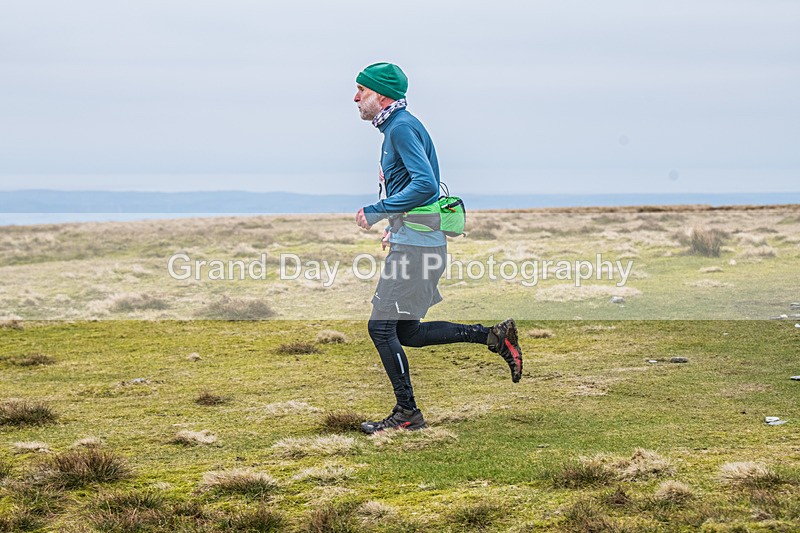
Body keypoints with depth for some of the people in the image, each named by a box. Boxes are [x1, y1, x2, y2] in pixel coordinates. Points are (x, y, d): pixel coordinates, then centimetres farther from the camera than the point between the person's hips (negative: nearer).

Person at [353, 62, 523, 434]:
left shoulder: (402, 128, -14)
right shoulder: (395, 127, 17)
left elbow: (425, 185, -26)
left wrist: (376, 211, -20)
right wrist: (394, 228, 19)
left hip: (416, 246, -10)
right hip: (412, 242, 10)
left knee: (381, 327, -5)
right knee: (406, 332, 12)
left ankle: (407, 413, 3)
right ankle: (494, 336, 14)